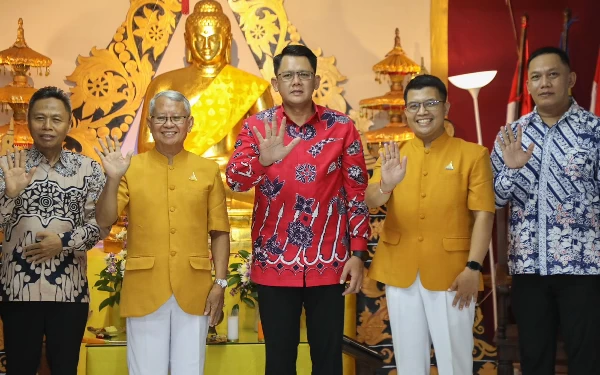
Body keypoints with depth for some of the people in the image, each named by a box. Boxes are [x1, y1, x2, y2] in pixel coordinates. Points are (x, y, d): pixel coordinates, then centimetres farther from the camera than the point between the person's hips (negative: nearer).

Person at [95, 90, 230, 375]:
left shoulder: (208, 170, 5)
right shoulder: (131, 167, 3)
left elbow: (219, 232, 5)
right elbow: (104, 221, -1)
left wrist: (220, 283, -1)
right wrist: (113, 180, -15)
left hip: (194, 290, 1)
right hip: (144, 290, 0)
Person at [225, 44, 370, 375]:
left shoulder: (342, 127, -1)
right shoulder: (257, 126, -1)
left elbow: (357, 193, 3)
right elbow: (234, 179, -15)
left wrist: (357, 253, -2)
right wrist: (264, 160, -36)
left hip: (328, 263, 0)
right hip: (275, 263, 0)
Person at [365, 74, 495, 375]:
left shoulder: (473, 154, -1)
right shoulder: (393, 155, 7)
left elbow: (483, 214, -6)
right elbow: (370, 202, -5)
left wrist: (473, 267, -15)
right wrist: (386, 185, -27)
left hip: (451, 271, -3)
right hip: (400, 271, 3)